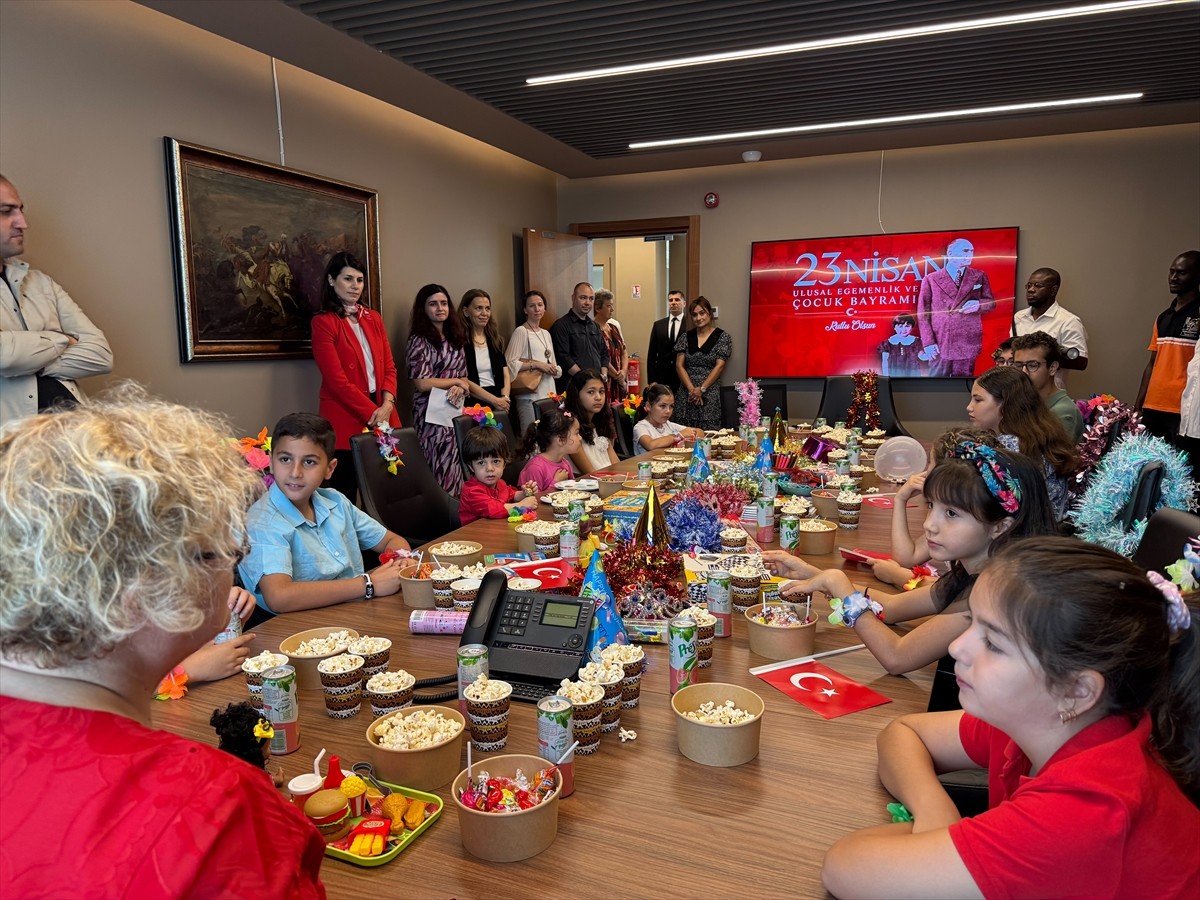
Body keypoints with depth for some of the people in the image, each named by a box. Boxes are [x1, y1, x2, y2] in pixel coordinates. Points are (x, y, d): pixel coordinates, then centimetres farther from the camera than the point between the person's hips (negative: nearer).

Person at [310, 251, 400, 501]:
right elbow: (337, 380, -11)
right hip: (346, 420, -5)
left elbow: (389, 366, 9)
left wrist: (387, 404, -8)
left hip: (382, 417, 5)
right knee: (345, 497, 1)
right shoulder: (323, 322, -4)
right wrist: (372, 412, -14)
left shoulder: (374, 318, 14)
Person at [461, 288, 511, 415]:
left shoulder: (495, 340, 15)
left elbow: (505, 374, 10)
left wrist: (505, 398, -8)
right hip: (474, 404, -4)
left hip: (501, 403, 4)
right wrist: (494, 400, -11)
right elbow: (464, 381, -10)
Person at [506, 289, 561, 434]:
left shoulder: (546, 333, 16)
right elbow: (510, 363, -14)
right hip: (530, 396, -7)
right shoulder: (521, 332, -5)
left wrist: (553, 369, 0)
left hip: (549, 394, 7)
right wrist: (537, 364, -16)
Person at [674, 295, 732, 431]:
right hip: (686, 394, 3)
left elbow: (719, 366, -5)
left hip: (710, 395, -2)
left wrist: (701, 389, -12)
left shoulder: (722, 337, 1)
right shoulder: (685, 337, 9)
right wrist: (692, 389, -8)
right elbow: (679, 365, 4)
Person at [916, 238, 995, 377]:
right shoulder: (930, 279, 6)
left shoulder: (979, 276, 13)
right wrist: (928, 342, -8)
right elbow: (923, 313, 2)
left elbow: (991, 302, 16)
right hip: (939, 344, -2)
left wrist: (978, 304, -9)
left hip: (967, 344, 2)